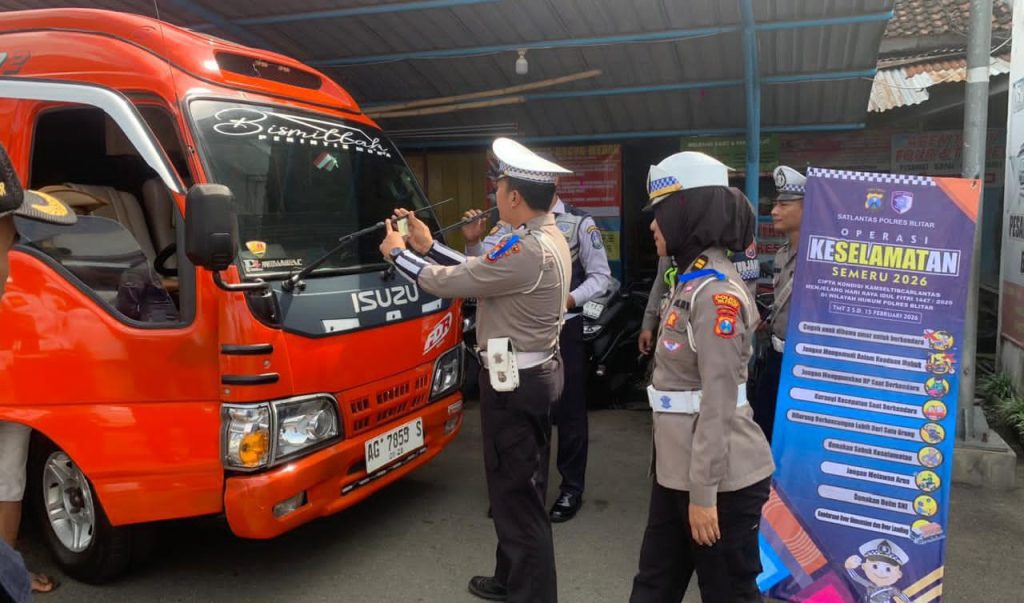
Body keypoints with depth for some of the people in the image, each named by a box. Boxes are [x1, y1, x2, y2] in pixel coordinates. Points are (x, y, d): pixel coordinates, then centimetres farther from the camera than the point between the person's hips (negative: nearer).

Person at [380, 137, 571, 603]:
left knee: (516, 494, 2)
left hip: (514, 381, -11)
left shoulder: (526, 250, -25)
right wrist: (428, 246, 11)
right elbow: (477, 273, 11)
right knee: (521, 488, 22)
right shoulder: (549, 238, 8)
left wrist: (399, 254, 0)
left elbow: (448, 283, -18)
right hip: (536, 372, 11)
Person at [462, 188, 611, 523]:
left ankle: (571, 489, 21)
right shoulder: (512, 223, 3)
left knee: (568, 410, 7)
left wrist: (571, 299, -20)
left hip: (564, 327, -4)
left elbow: (600, 275, -5)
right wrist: (473, 241, -23)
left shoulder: (579, 223, -8)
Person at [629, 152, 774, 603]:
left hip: (717, 477, -9)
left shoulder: (716, 293, -20)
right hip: (678, 468, 9)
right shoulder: (691, 281, 8)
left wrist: (704, 492, -18)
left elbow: (719, 402, -21)